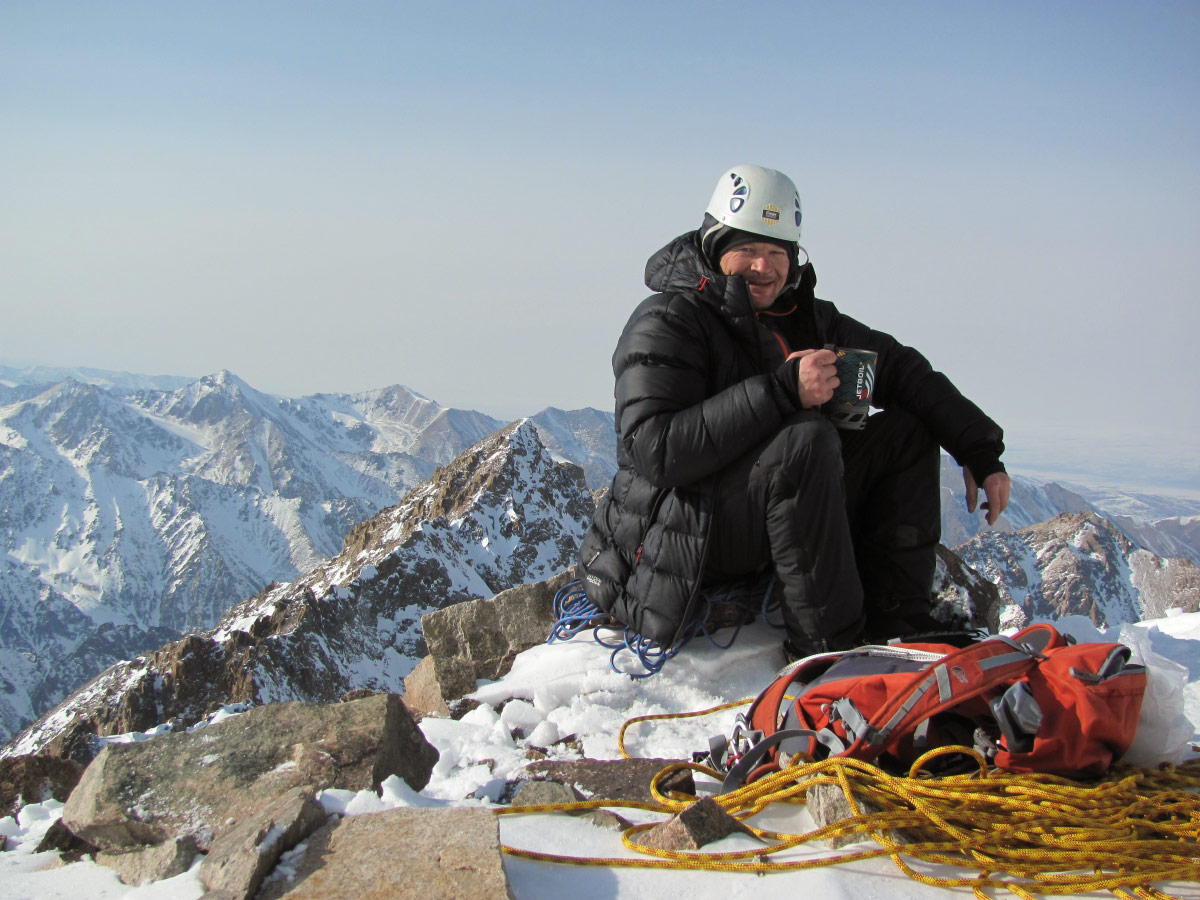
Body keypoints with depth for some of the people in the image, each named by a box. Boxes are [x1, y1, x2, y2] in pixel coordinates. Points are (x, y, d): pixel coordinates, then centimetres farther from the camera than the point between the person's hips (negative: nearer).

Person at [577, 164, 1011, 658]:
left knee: (907, 430, 1)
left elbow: (900, 369, 12)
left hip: (770, 525, 8)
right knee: (806, 438, -31)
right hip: (689, 539, -8)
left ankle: (896, 625, -6)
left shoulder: (804, 317, 9)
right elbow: (654, 452, -27)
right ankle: (829, 646, -25)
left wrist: (979, 452, 1)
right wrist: (781, 392, -31)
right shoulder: (665, 323, -13)